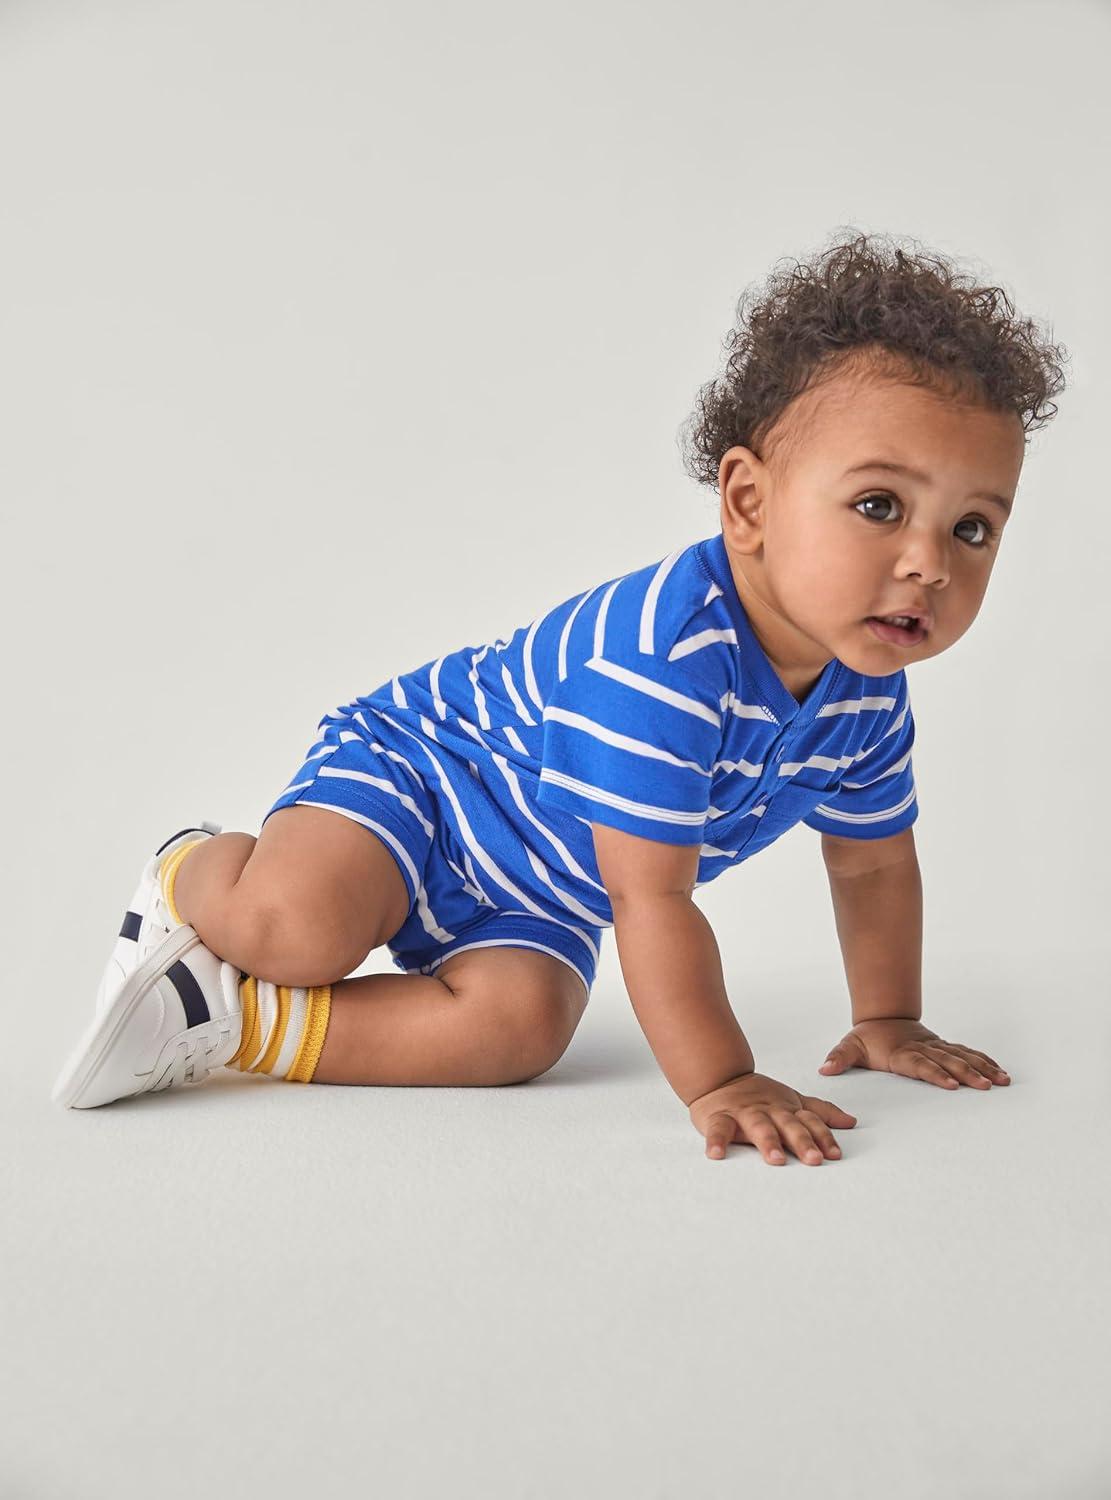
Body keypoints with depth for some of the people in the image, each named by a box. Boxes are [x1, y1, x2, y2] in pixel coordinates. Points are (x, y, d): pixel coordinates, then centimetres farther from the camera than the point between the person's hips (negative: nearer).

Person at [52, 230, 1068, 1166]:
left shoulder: (867, 692, -10)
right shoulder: (665, 649, -38)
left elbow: (873, 862, 9)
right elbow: (653, 899, -34)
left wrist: (888, 1023, 16)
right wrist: (718, 1083, -28)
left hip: (542, 895, 7)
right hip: (416, 759, -7)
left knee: (518, 1023, -20)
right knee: (302, 924, -31)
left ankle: (233, 1021, -9)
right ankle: (194, 879, 6)